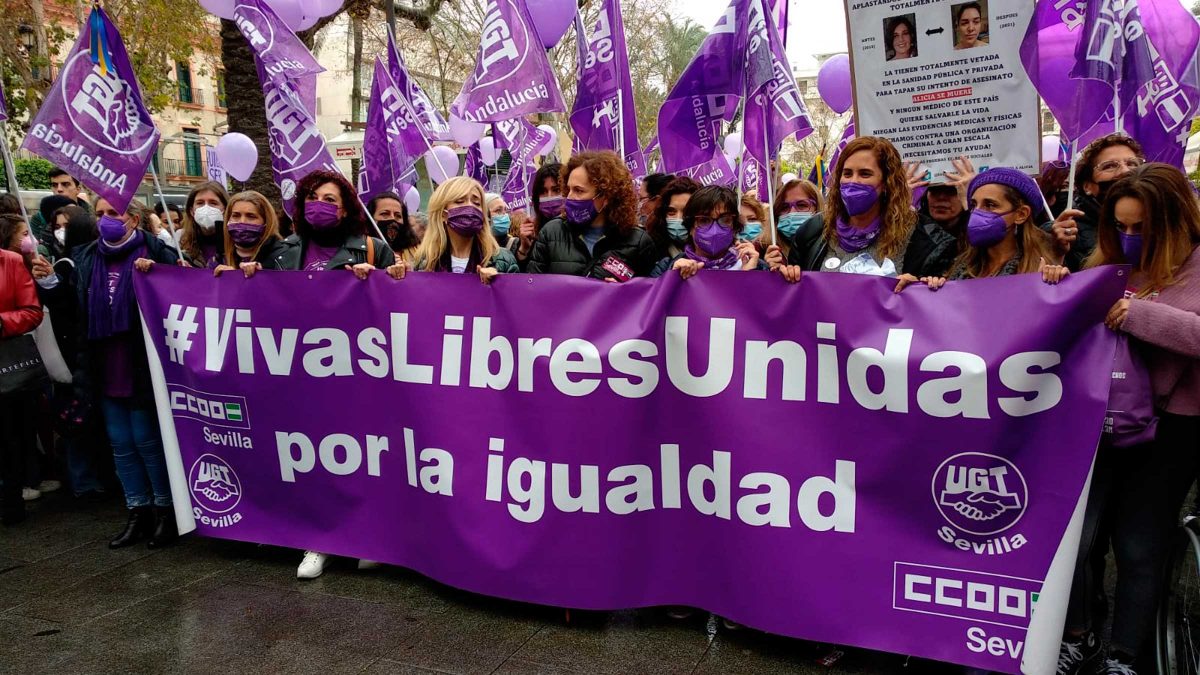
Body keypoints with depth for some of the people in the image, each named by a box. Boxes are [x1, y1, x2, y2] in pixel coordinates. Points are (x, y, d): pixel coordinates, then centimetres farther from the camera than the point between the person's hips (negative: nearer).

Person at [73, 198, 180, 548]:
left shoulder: (156, 253, -8)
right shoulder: (86, 258, 9)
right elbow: (75, 308, 15)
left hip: (142, 366, -6)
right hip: (105, 369, 6)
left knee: (147, 439, 2)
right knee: (121, 443, 11)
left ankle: (166, 510, 17)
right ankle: (138, 513, 23)